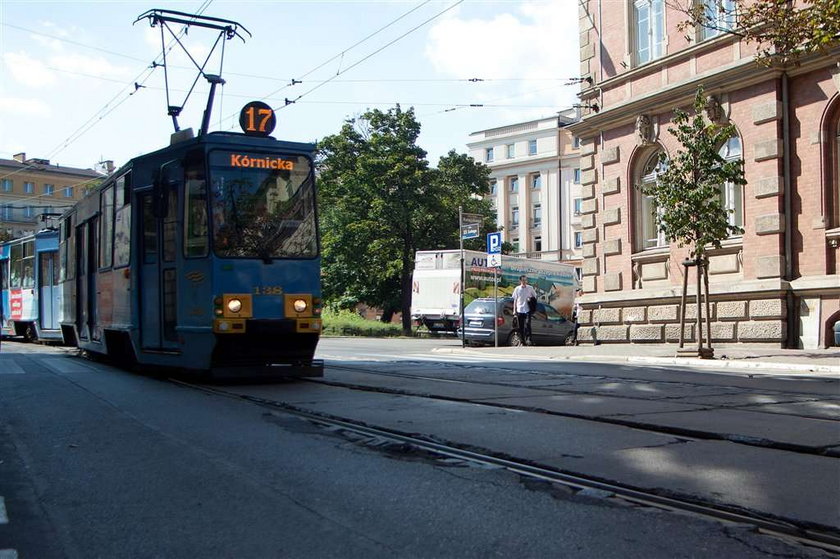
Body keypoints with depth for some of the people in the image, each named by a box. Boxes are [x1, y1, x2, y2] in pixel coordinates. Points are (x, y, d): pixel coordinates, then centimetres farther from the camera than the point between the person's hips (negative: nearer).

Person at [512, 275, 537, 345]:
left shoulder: (530, 288, 2)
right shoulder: (517, 289, 4)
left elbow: (535, 296, 14)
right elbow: (515, 300, 9)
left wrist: (532, 300, -5)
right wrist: (514, 310, 6)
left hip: (527, 310, -2)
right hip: (519, 310, 2)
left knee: (527, 325, -16)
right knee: (520, 326, 5)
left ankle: (528, 339, -17)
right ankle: (522, 340, 14)